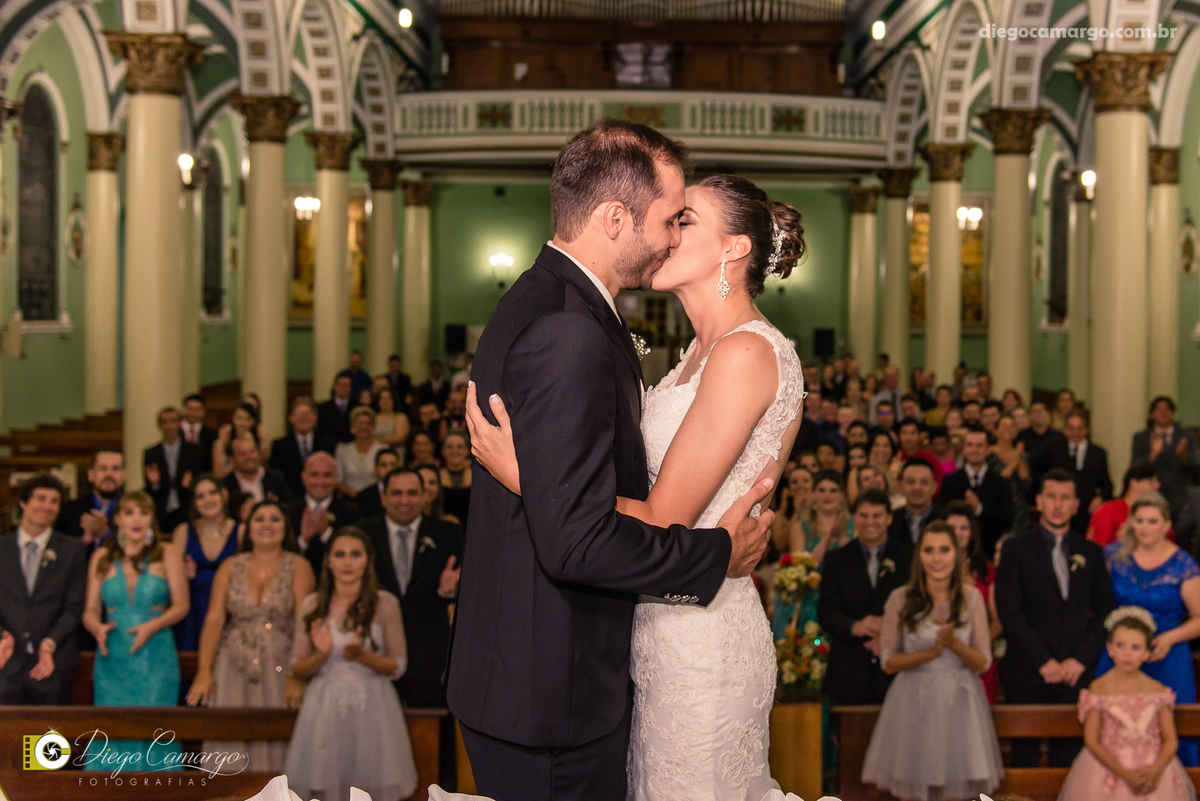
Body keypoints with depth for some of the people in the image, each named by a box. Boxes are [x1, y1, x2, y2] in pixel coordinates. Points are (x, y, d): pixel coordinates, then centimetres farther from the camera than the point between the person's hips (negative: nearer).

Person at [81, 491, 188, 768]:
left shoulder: (167, 554, 4)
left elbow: (181, 605, 0)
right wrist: (98, 628, -13)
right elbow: (91, 610, 8)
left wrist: (152, 626, -16)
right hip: (113, 660, 2)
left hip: (156, 659, -2)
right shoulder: (102, 557, 10)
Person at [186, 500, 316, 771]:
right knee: (231, 740, -4)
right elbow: (214, 618, 1)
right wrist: (204, 672, -8)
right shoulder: (230, 567, 9)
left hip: (279, 666, -2)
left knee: (276, 743, -5)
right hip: (234, 667, 2)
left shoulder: (298, 567, 1)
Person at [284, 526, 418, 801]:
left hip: (371, 709, -1)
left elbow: (398, 667, 2)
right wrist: (321, 655, -13)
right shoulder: (310, 606, 3)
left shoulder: (385, 604, -1)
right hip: (324, 709, 1)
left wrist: (361, 656, -14)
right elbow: (298, 669, 7)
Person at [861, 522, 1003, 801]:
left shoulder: (971, 597, 0)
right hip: (914, 703, -1)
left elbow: (983, 663, 1)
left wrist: (954, 643, -17)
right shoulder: (900, 599, -4)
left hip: (960, 704, 1)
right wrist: (931, 652, -17)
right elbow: (889, 663, -4)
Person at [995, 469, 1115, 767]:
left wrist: (1081, 659, -4)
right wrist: (1043, 661, -12)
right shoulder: (1016, 549, 2)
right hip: (1027, 674, -2)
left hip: (1076, 673, 2)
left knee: (1068, 753, 4)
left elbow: (1104, 611, 9)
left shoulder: (1091, 552, 12)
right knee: (1025, 755, 4)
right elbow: (1009, 612, -6)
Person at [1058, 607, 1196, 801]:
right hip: (1108, 764, -2)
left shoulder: (1157, 690, 5)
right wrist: (1125, 774, -15)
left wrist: (1157, 769, -15)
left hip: (1154, 766, 2)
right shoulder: (1099, 689, -2)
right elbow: (1092, 741, -6)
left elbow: (1170, 740, 3)